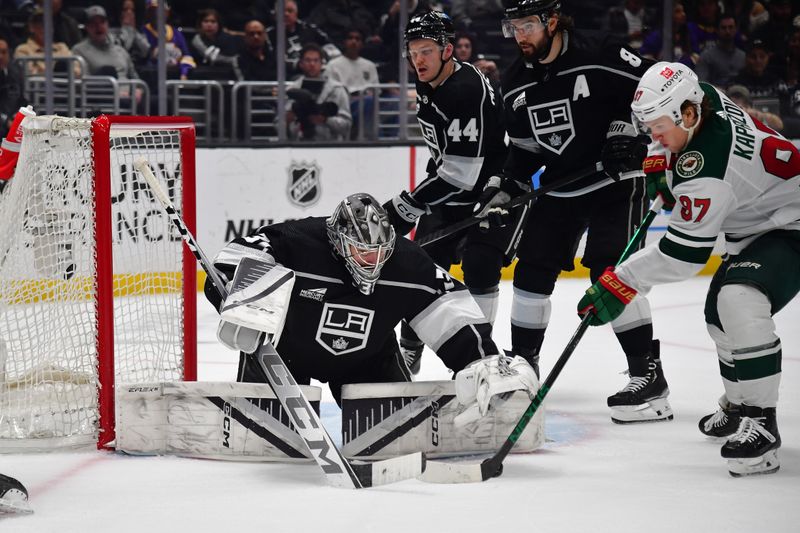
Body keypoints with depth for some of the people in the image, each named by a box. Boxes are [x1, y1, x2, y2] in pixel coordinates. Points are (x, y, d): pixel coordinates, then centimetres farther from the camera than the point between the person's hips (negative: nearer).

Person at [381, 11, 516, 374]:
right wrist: (424, 195, 19)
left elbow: (462, 174, -33)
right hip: (451, 191, 9)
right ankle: (408, 351, 19)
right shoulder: (426, 85, -1)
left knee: (479, 265, -22)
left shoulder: (470, 91, -30)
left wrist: (407, 207, -30)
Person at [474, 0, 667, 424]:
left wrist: (627, 131, -21)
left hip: (614, 181, -7)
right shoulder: (515, 85, 2)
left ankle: (649, 375, -14)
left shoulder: (600, 60, -19)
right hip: (558, 185, 7)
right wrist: (505, 189, 4)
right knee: (532, 269, 6)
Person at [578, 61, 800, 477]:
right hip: (753, 227, 11)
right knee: (720, 315, 17)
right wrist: (661, 166, 6)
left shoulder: (704, 170, -34)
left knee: (740, 301, -32)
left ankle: (760, 423, -27)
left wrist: (621, 284, -26)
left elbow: (683, 252, -31)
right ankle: (736, 409, 37)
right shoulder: (705, 99, -9)